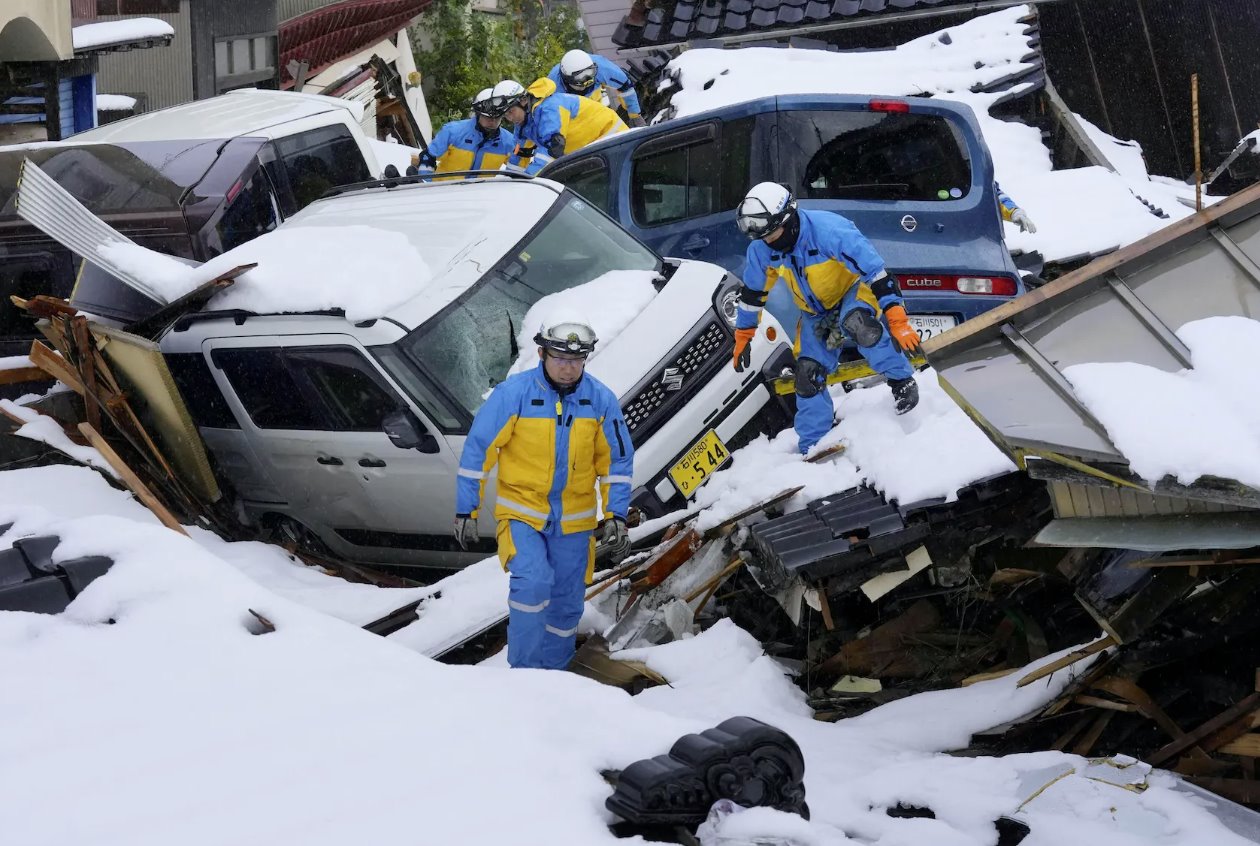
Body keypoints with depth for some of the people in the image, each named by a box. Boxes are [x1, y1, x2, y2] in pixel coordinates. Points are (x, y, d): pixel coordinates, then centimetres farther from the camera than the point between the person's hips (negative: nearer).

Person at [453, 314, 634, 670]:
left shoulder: (601, 400, -5)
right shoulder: (513, 393, -14)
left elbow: (617, 460, 6)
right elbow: (478, 451, -7)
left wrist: (615, 516, -1)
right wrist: (465, 512, -6)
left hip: (574, 521, 3)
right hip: (521, 513, -3)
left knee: (566, 604, 11)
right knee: (532, 582, -25)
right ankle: (524, 671, -12)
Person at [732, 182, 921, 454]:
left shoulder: (829, 231, -35)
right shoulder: (761, 249, -16)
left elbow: (876, 271, -33)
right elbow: (753, 292, 4)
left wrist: (898, 323, -36)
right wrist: (743, 337, 10)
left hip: (855, 289, -6)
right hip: (815, 313, 6)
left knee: (855, 322, -39)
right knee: (807, 376, -5)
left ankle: (902, 381, -21)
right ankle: (812, 447, 10)